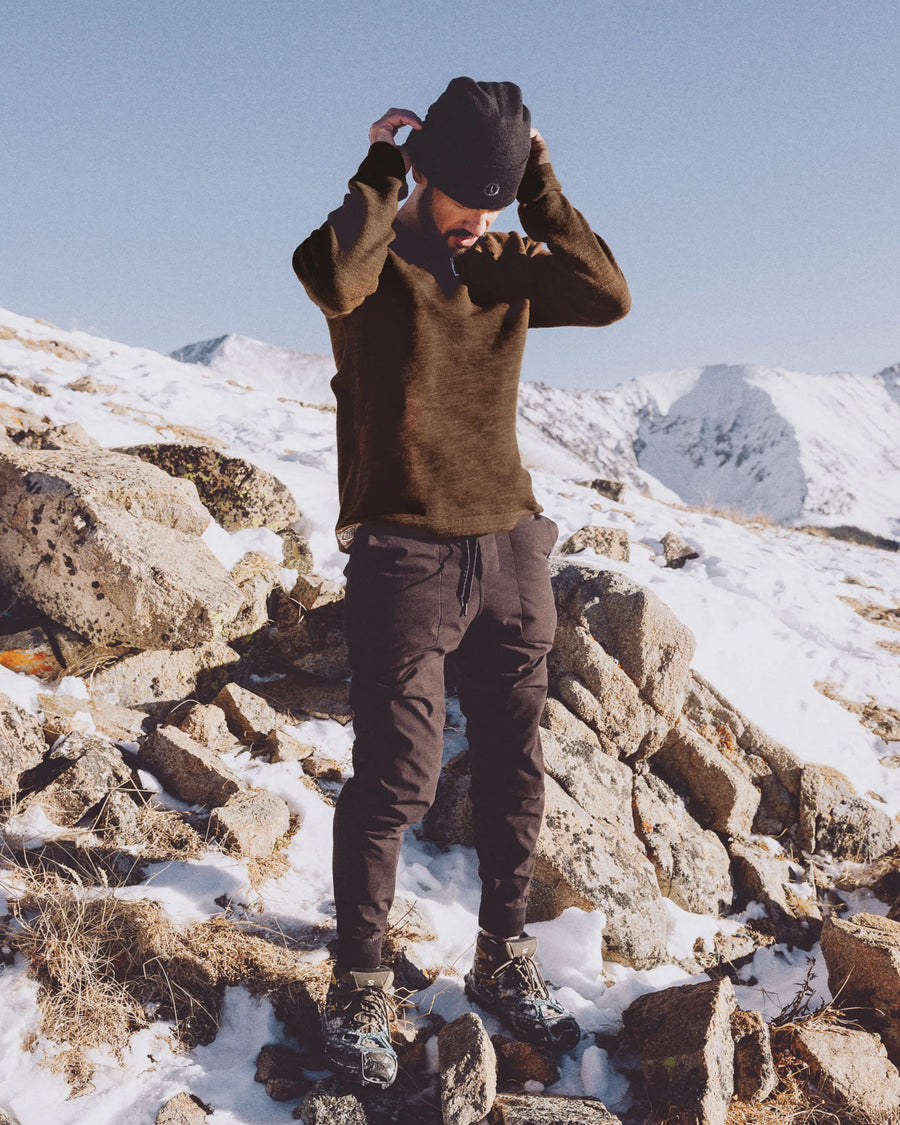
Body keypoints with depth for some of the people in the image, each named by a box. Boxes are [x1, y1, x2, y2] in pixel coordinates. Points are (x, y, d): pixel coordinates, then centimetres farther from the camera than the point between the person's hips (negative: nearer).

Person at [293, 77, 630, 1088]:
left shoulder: (509, 267, 11)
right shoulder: (373, 258, -2)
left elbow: (607, 297, -6)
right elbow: (328, 277, -28)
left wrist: (539, 186, -5)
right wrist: (382, 167, -14)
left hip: (507, 551, 5)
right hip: (402, 557, -5)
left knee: (514, 770, 9)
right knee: (395, 779, -3)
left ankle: (502, 963, 26)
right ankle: (359, 987, 15)